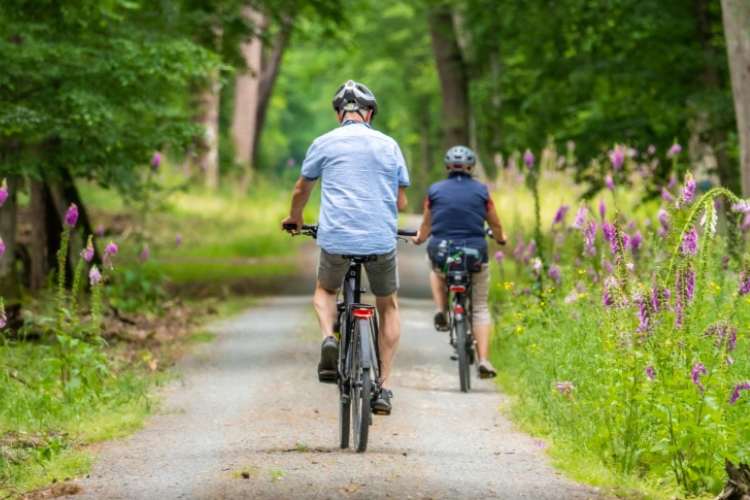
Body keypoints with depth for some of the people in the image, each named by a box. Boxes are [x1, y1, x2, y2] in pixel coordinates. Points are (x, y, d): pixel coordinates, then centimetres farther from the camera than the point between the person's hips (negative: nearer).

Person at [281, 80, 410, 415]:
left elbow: (301, 190, 20)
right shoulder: (389, 145, 9)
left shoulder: (324, 144, 6)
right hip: (382, 239, 1)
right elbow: (401, 202, 14)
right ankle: (383, 387, 13)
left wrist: (295, 218, 41)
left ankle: (329, 338, -3)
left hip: (336, 238, -1)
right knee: (388, 307, 22)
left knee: (325, 291, 28)